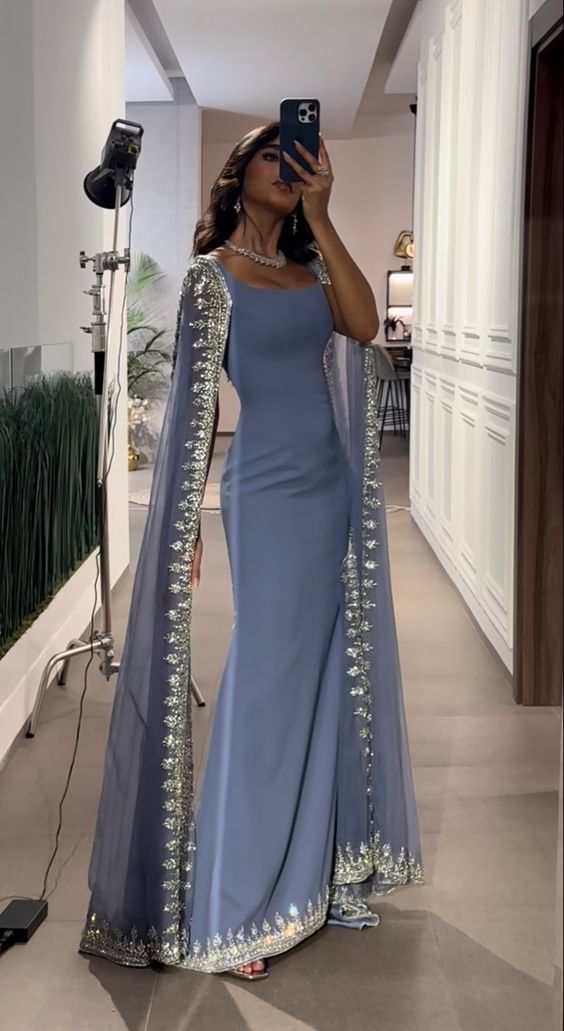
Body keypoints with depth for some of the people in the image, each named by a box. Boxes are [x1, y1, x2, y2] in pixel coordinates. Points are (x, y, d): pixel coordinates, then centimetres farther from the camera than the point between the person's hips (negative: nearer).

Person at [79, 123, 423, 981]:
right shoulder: (212, 275, -2)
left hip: (334, 488, 6)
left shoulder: (310, 267, 14)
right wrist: (187, 524, -8)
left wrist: (320, 218, -7)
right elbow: (196, 404, -6)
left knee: (330, 676, 9)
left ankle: (319, 875, 24)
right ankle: (227, 917, 6)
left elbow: (364, 326, -6)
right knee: (266, 684, -6)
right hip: (267, 491, -6)